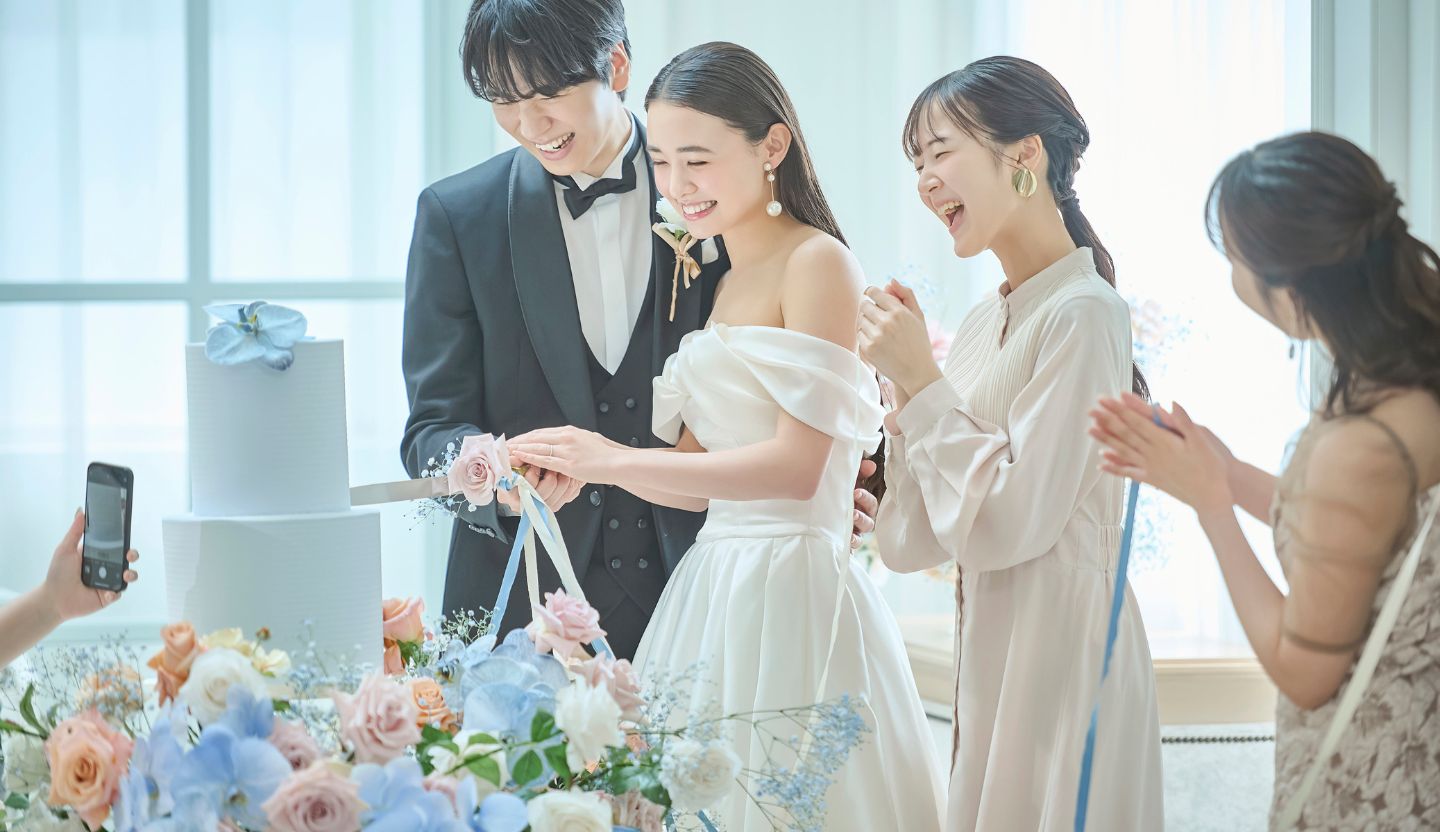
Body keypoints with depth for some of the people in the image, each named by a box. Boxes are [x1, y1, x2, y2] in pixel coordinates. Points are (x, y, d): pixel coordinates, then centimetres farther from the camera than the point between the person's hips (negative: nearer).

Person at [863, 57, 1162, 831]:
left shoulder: (1083, 315, -14)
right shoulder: (982, 324, 9)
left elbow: (1009, 523, -19)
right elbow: (917, 541, 6)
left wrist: (923, 380, -13)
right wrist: (907, 381, -3)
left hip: (1060, 650, -8)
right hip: (988, 650, 8)